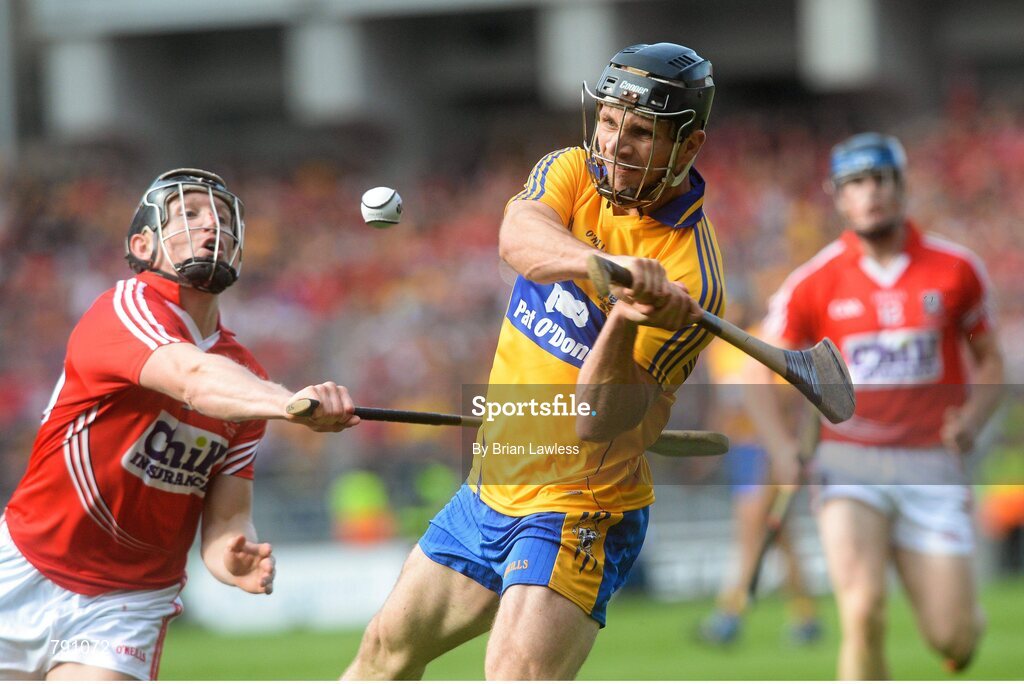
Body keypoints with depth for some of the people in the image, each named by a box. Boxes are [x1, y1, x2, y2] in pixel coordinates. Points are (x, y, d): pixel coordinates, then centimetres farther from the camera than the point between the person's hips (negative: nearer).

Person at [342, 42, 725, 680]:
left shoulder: (688, 276, -19)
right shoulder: (572, 173, -2)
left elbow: (598, 423, -23)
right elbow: (519, 236, -27)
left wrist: (623, 325, -42)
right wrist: (603, 263, -48)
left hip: (579, 508, -7)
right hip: (491, 483, 7)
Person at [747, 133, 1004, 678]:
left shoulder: (956, 270, 2)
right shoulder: (814, 282, 0)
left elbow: (989, 360, 14)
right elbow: (761, 375, 7)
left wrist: (973, 418, -6)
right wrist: (781, 449, -9)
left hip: (932, 469, 1)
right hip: (849, 464, -1)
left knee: (954, 642, -2)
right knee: (864, 612, -23)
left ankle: (964, 616, 37)